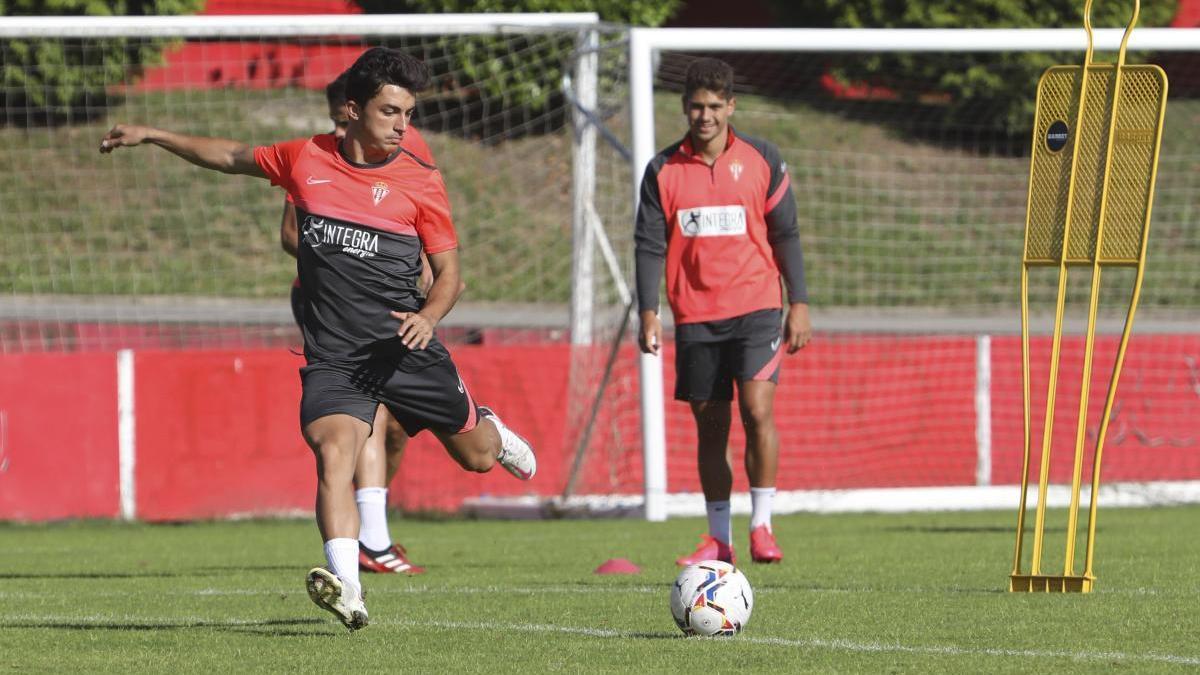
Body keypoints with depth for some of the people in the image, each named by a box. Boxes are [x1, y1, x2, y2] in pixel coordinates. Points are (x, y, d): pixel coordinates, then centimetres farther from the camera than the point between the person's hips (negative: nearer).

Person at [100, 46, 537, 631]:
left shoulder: (420, 182, -2)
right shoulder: (305, 160, 4)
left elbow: (448, 270, 3)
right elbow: (230, 157, 22)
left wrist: (429, 316, -18)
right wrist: (150, 136, 24)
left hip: (405, 348, 0)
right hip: (332, 357, 0)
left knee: (475, 456, 16)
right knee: (334, 454, -26)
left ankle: (490, 431, 55)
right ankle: (345, 590, -36)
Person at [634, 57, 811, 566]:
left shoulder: (762, 160, 2)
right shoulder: (664, 170, 4)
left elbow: (786, 235, 6)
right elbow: (650, 245, 4)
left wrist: (799, 304, 1)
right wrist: (648, 313, -5)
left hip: (755, 308, -2)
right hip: (695, 316, 2)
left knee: (758, 409, -18)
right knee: (709, 425, 5)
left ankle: (761, 525, -11)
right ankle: (718, 538, 13)